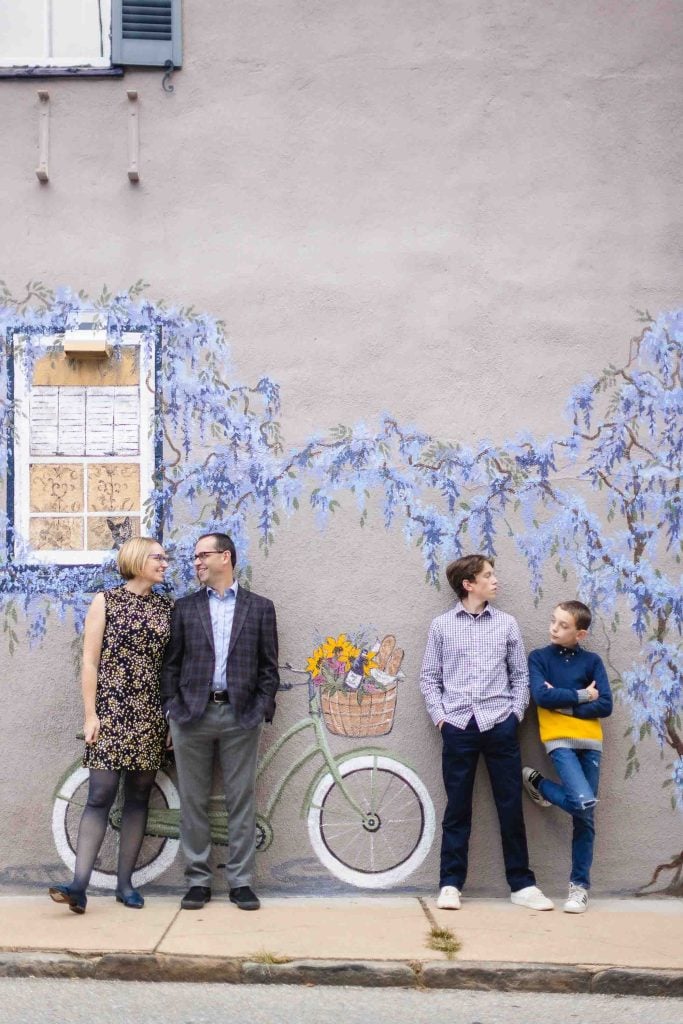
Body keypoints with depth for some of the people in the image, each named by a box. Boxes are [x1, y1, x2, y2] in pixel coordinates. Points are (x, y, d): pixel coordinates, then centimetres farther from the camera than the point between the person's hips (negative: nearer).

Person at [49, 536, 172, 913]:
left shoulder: (166, 607, 10)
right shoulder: (105, 601, 0)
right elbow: (89, 661, -3)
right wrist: (90, 714, -10)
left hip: (150, 716, 4)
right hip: (111, 711, -4)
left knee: (138, 798, 5)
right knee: (100, 796, -10)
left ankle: (124, 882, 12)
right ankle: (79, 885, -11)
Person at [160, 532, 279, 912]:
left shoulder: (260, 607, 7)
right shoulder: (185, 607, 10)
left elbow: (268, 666, 6)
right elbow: (172, 663, 9)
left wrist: (262, 709, -3)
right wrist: (171, 709, 0)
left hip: (241, 715, -1)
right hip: (192, 713, 1)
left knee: (242, 802, 2)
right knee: (194, 802, 5)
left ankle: (242, 881, 10)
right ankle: (199, 880, 14)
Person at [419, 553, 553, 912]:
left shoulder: (506, 624, 8)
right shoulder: (441, 626, 5)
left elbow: (520, 674, 11)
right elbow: (429, 677, 7)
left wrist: (516, 713, 1)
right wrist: (440, 715, -3)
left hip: (500, 726, 1)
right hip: (458, 727, -1)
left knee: (511, 807, 4)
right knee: (457, 809, 4)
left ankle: (522, 885, 12)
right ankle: (450, 884, 11)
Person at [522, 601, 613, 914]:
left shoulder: (592, 661, 8)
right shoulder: (539, 658, 5)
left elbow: (605, 705, -1)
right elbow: (541, 696, -10)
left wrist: (563, 703, -8)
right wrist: (581, 696, -4)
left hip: (590, 742, 3)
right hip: (559, 740, -3)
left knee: (586, 818, 2)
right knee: (583, 802, -23)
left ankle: (580, 884, 15)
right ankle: (538, 783, 6)